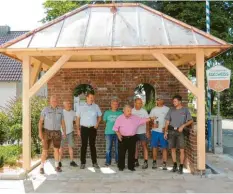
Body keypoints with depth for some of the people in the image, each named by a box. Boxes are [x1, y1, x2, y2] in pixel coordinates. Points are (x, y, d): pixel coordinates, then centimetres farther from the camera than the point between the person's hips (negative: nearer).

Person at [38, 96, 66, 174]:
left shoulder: (60, 110, 4)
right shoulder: (45, 110, -6)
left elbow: (62, 122, 7)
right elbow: (40, 121, -6)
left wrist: (65, 132, 1)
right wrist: (40, 132, -16)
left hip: (57, 133, 3)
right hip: (47, 132, -3)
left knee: (56, 149, 4)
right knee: (45, 150, -2)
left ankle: (57, 166, 16)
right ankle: (42, 167, 10)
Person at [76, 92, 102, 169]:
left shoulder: (96, 107, 3)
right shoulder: (81, 107, 1)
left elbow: (99, 116, 13)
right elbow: (78, 118, 5)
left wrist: (97, 123, -4)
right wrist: (78, 129, 2)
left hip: (93, 128, 1)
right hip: (84, 128, -1)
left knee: (92, 145, 6)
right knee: (84, 146, 3)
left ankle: (94, 162, 13)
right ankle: (83, 163, 10)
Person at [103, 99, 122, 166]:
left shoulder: (120, 113, 4)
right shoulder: (107, 112, 6)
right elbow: (104, 120, 13)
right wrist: (110, 126, 4)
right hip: (109, 132, 0)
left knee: (118, 148, 6)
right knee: (108, 148, 2)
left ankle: (118, 161, 19)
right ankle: (108, 162, 11)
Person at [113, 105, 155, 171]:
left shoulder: (135, 118, 4)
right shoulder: (120, 118, -1)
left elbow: (143, 120, 2)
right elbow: (116, 128, 3)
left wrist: (150, 119, -10)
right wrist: (118, 134, -7)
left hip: (132, 138, 2)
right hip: (123, 138, -2)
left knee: (132, 153, 7)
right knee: (122, 153, 3)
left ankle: (131, 166, 19)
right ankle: (121, 166, 17)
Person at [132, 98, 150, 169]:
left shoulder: (144, 111, 0)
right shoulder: (131, 111, 2)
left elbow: (147, 122, 0)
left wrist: (148, 131, -7)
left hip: (142, 132, -2)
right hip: (134, 132, 2)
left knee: (144, 146, -1)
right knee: (135, 147, 9)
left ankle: (145, 162, 1)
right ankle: (136, 161, 19)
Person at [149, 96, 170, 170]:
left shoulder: (167, 109, 1)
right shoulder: (154, 109, 10)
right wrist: (152, 124, -9)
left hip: (164, 131, -2)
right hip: (155, 131, 3)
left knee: (164, 148, -2)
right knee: (154, 147, 6)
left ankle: (164, 164, 4)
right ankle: (154, 162, 17)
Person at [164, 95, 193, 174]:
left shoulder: (185, 110, 3)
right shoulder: (171, 110, 9)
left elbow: (191, 120, 1)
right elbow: (167, 121, 10)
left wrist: (183, 126, -12)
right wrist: (165, 131, 3)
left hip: (180, 131, -2)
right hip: (171, 131, 2)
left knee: (182, 150, -6)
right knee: (173, 149, 7)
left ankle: (181, 167, 3)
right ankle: (174, 165, 19)